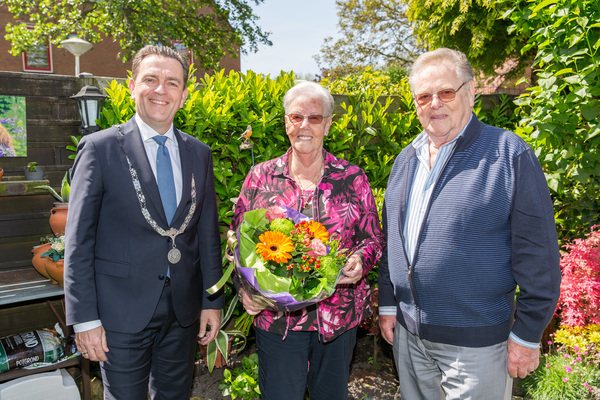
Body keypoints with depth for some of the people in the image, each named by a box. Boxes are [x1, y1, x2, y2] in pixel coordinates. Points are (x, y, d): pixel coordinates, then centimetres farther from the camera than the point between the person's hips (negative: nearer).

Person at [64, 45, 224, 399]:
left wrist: (213, 301, 6)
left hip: (184, 311, 4)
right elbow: (78, 241, -7)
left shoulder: (199, 154, 5)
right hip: (122, 313, -3)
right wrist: (84, 317, -9)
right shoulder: (100, 148, -7)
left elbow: (208, 233, 7)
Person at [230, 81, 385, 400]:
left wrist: (359, 261, -17)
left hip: (339, 317, 1)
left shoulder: (353, 179, 0)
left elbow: (373, 239, 4)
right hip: (275, 318, 0)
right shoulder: (260, 177, 0)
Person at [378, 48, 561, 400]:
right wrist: (388, 304, 10)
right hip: (408, 332, 6)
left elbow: (538, 257, -11)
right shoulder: (406, 159, 7)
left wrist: (527, 335, -10)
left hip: (476, 342, -5)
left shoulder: (511, 155, -11)